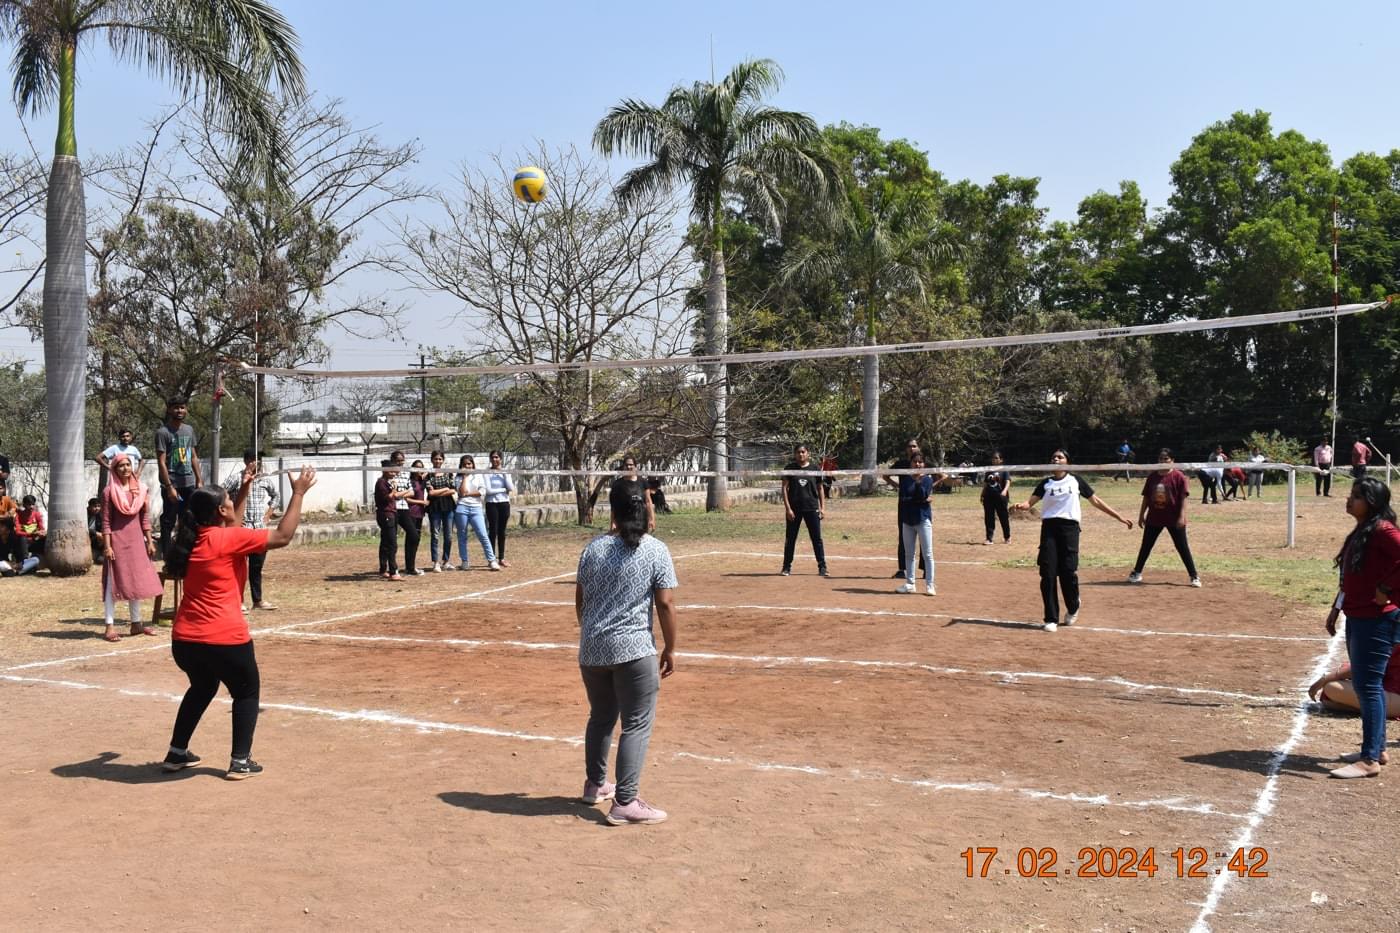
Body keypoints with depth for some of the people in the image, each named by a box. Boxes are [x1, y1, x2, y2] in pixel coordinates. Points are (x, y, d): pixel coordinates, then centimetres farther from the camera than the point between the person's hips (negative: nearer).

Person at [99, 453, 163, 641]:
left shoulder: (140, 488, 6)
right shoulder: (109, 491, -7)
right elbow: (106, 521, -9)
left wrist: (150, 541, 7)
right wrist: (107, 546, -14)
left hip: (136, 540, 5)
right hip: (117, 540, -5)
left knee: (136, 581, 10)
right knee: (113, 583, -2)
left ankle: (136, 624, 20)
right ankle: (110, 627, 1)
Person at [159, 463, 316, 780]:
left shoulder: (192, 540, 9)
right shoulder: (228, 539, -13)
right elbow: (282, 536, -12)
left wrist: (245, 490, 27)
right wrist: (298, 494, -4)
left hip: (184, 639, 7)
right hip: (224, 639, -7)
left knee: (201, 688, 31)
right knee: (247, 692, 15)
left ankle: (176, 754, 34)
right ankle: (240, 762, 11)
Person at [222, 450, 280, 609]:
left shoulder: (264, 479, 8)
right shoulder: (236, 477, -7)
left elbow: (275, 495, 25)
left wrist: (269, 512, 14)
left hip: (260, 527, 5)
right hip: (241, 528, -5)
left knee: (257, 566, 11)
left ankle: (257, 600, 20)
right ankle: (238, 601, 4)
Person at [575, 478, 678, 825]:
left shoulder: (594, 547, 4)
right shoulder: (655, 550, -9)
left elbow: (580, 601, 12)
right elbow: (665, 605, -11)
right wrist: (670, 649, -1)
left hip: (592, 649, 5)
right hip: (634, 651, -5)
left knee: (600, 717, 22)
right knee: (637, 724, 2)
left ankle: (595, 784, 38)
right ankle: (625, 802, -1)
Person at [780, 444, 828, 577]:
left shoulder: (814, 468, 3)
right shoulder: (790, 468, 0)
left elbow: (819, 488, 9)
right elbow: (784, 488, -2)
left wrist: (821, 508, 6)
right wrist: (788, 508, -10)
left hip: (812, 508, 0)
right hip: (794, 508, 0)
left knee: (817, 538, 0)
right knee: (790, 539, 7)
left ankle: (822, 567, 6)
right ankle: (787, 567, 17)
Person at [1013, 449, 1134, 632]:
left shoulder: (1076, 480, 10)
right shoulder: (1046, 483, 13)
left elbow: (1096, 501, 13)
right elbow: (1030, 502, 1)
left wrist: (1120, 517, 11)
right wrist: (1021, 506, -23)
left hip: (1069, 527, -1)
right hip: (1049, 527, 1)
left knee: (1068, 572, -8)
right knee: (1048, 574, -5)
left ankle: (1073, 608, 21)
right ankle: (1051, 619, 2)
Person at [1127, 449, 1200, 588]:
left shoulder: (1178, 476, -9)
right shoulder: (1152, 477, 5)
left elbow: (1183, 497, -11)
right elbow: (1146, 497, 10)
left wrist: (1181, 516, -18)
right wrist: (1141, 515, 9)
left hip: (1174, 519, -4)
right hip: (1154, 518, 4)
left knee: (1182, 547, -1)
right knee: (1146, 546, 12)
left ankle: (1194, 576, 6)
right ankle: (1137, 573, 25)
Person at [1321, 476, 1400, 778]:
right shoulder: (1360, 531, 14)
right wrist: (1336, 608, 20)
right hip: (1357, 618, 10)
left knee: (1368, 686, -8)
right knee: (1364, 684, 16)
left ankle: (1369, 760, -3)